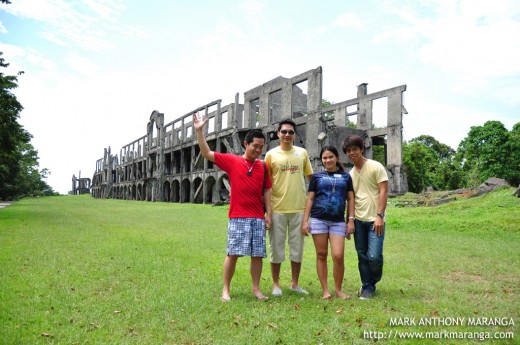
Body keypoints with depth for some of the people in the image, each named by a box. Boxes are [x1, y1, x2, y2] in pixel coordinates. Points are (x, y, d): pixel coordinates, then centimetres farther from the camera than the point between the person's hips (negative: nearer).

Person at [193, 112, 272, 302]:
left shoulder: (263, 167, 9)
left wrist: (269, 213, 5)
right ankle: (226, 289, 13)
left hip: (258, 218, 3)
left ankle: (256, 289, 18)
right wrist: (199, 131, -10)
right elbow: (207, 153, -3)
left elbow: (267, 191, 12)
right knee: (232, 253, -1)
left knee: (258, 254, 6)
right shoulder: (232, 161, 0)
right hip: (238, 217, -3)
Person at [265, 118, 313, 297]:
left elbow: (311, 177, 15)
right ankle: (276, 285, 20)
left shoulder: (302, 153, 7)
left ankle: (295, 284, 25)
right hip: (277, 208, -2)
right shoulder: (271, 154, 1)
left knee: (297, 248, 10)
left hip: (299, 208, 2)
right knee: (276, 247, 6)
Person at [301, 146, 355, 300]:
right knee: (321, 255, 3)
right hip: (318, 219, 0)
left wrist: (351, 220, 3)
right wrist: (305, 221, 1)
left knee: (338, 256, -8)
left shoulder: (345, 176, 11)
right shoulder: (317, 176, 9)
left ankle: (338, 289, 12)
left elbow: (350, 199, 11)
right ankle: (325, 291, 13)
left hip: (338, 221, 0)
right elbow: (310, 199, 7)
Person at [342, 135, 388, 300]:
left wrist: (379, 215, -17)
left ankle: (371, 284, 16)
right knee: (362, 256, 9)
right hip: (358, 220, 5)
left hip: (374, 220, -5)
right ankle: (367, 287, 24)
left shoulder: (376, 167, -5)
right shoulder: (351, 174, 12)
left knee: (374, 256, -9)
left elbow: (383, 191, -10)